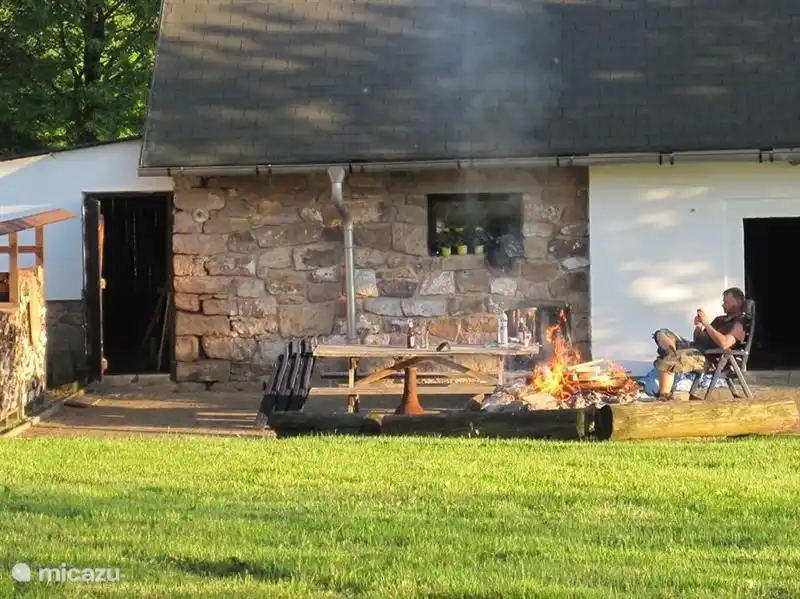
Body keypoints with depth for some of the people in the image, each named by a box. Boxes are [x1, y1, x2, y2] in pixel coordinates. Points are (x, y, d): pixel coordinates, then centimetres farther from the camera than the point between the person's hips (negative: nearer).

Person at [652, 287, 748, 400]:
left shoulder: (740, 323, -2)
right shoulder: (720, 319, 28)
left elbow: (724, 344, -21)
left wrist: (706, 324, -16)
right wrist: (698, 326, 8)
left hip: (710, 358, -10)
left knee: (665, 361, -29)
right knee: (662, 334, -4)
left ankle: (664, 396, -25)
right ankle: (672, 353, -28)